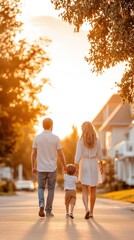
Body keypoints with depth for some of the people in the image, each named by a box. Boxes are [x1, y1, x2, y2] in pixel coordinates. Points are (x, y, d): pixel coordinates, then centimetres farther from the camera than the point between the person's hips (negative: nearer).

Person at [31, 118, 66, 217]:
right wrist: (65, 166, 9)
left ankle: (41, 205, -9)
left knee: (41, 188, 16)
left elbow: (33, 154, 1)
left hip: (41, 168, 1)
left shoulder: (37, 137, -2)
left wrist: (33, 167, 12)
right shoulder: (55, 138, -7)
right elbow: (61, 154, -5)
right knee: (51, 189, 10)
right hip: (52, 168, -1)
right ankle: (48, 211, 10)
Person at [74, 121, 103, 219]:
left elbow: (78, 155, -14)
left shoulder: (81, 140, -8)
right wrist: (101, 165, 16)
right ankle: (91, 212, 16)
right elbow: (99, 154, 3)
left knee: (84, 190, 2)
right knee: (93, 190, 13)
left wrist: (76, 167, -14)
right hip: (94, 164, 2)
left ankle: (87, 209, -19)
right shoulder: (97, 140, -2)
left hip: (84, 164, -2)